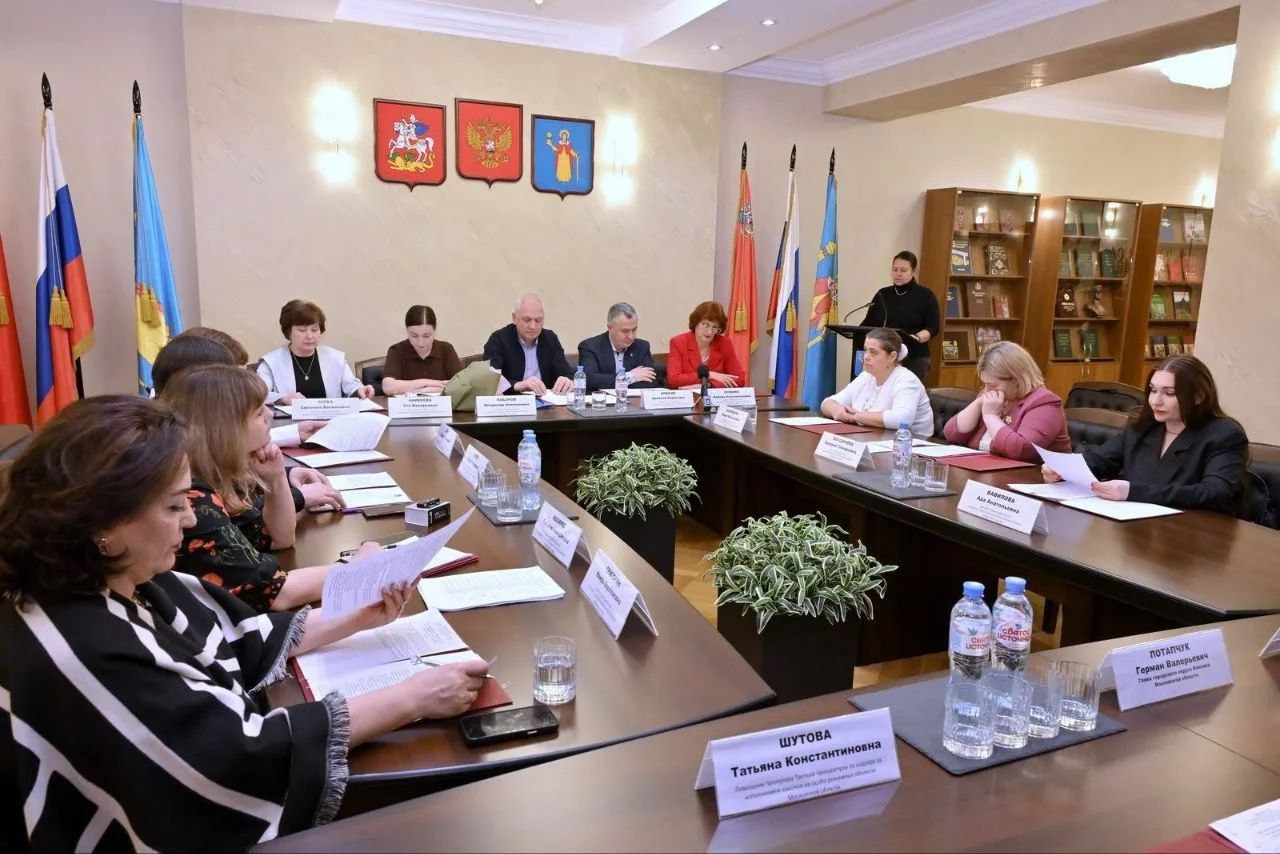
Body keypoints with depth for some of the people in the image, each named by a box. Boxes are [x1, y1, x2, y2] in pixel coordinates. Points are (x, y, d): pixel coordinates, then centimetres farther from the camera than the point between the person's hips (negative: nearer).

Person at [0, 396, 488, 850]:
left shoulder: (129, 581, -6)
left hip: (208, 808, 7)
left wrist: (354, 618, -1)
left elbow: (243, 640, 7)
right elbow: (238, 752, -30)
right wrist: (411, 699, -26)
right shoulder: (81, 651, -32)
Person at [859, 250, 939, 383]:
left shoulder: (925, 295, 3)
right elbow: (868, 323, 13)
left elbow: (933, 327, -3)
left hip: (914, 358, -3)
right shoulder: (882, 295, 14)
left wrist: (919, 336, -25)